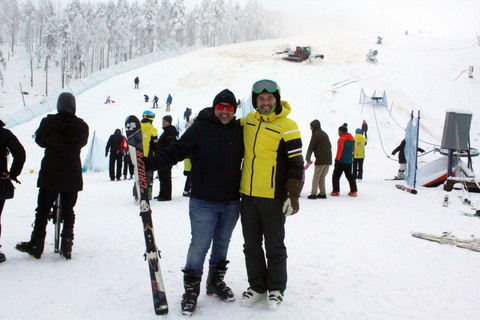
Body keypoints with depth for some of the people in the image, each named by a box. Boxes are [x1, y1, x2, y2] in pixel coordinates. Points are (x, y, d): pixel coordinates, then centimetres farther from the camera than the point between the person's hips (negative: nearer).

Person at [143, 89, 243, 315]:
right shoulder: (200, 129, -8)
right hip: (204, 203, -4)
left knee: (222, 243, 15)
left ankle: (216, 282, 33)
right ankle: (191, 289, 12)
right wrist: (149, 163, -24)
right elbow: (175, 152, -12)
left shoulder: (239, 130, 5)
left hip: (231, 203, 4)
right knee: (199, 245, -3)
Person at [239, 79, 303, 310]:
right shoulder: (248, 121, 6)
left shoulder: (286, 126, -9)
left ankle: (276, 289, 23)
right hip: (248, 195, 5)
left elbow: (296, 163, -9)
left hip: (273, 196, -5)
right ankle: (257, 287, 28)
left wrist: (293, 195, -12)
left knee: (274, 246, 7)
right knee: (251, 245, 13)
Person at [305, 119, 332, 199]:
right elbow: (329, 146, 22)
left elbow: (311, 147, -4)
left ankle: (313, 194, -5)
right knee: (322, 177, 14)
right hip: (328, 160, 8)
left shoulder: (316, 134, -5)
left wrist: (308, 159, 2)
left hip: (320, 160, -7)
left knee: (316, 177, -3)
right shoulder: (324, 134, 20)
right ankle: (323, 193, 13)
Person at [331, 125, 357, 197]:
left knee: (336, 176, 1)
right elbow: (353, 149, 19)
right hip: (349, 161, 7)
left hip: (341, 161, -7)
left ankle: (336, 191, -1)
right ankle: (353, 191, 12)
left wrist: (337, 159, -12)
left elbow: (339, 150, -15)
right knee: (350, 176, 15)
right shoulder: (352, 139, 10)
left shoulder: (341, 139, -13)